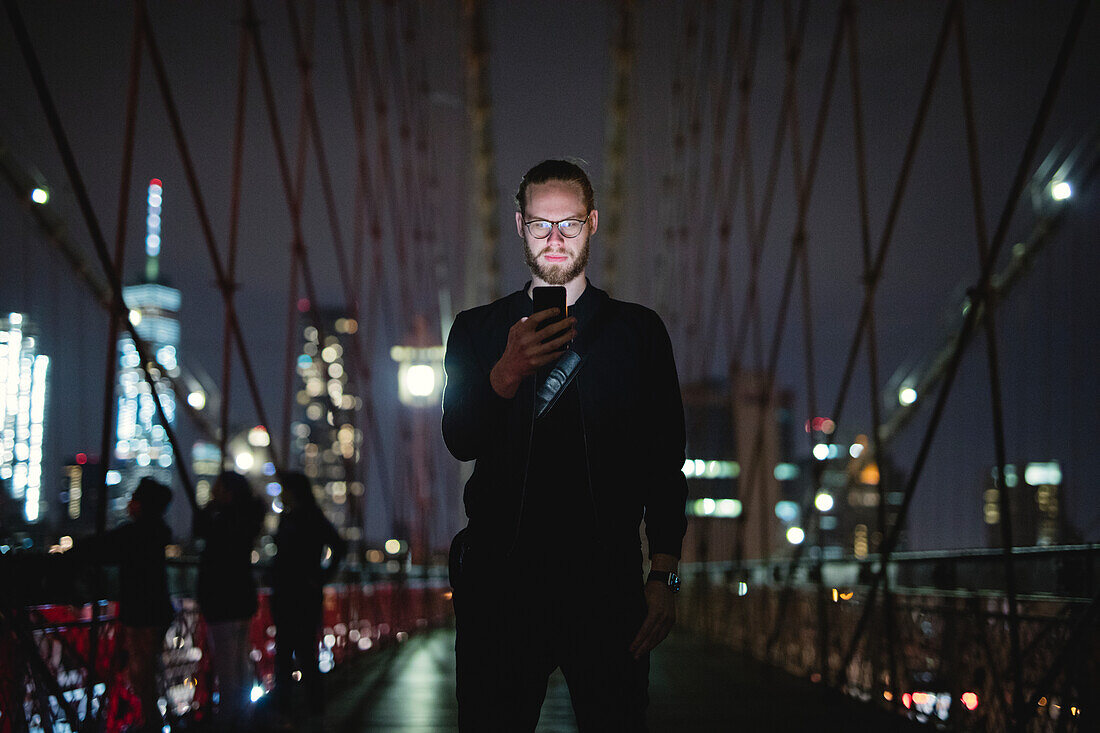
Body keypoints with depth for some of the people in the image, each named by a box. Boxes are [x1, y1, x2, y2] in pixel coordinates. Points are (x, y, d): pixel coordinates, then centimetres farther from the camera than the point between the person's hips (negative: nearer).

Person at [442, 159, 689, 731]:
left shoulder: (638, 330, 11)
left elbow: (665, 464, 8)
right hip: (501, 580, 1)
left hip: (607, 581, 0)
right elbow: (460, 441, -2)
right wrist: (508, 373, -21)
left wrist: (664, 578, -1)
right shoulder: (477, 331, 13)